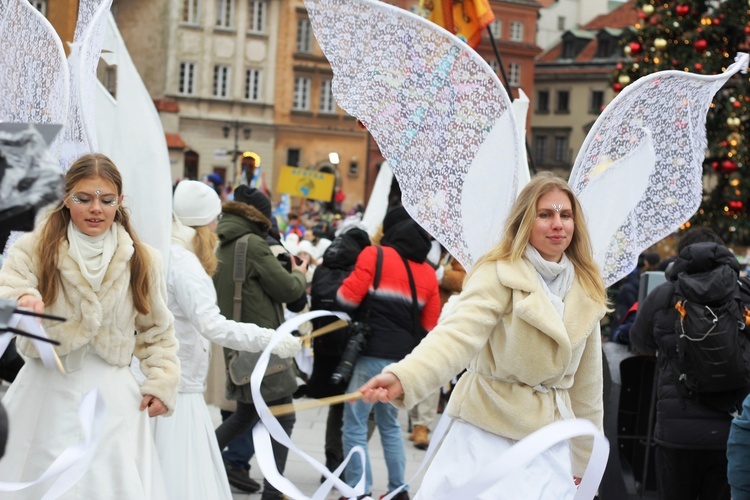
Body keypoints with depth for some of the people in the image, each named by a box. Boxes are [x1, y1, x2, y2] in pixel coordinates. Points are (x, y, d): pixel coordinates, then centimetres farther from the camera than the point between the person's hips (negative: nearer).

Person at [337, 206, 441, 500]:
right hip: (404, 358, 6)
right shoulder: (428, 272, 11)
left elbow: (347, 298, -9)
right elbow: (429, 324, 12)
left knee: (355, 426, -1)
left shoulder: (375, 255, -5)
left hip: (373, 354, -6)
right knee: (390, 424, 21)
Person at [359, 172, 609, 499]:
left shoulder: (586, 291, 6)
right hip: (488, 434, -5)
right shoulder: (499, 274, -11)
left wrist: (583, 456, 17)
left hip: (548, 441, 5)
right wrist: (403, 377, -44)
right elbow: (458, 333, -26)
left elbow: (586, 381, 13)